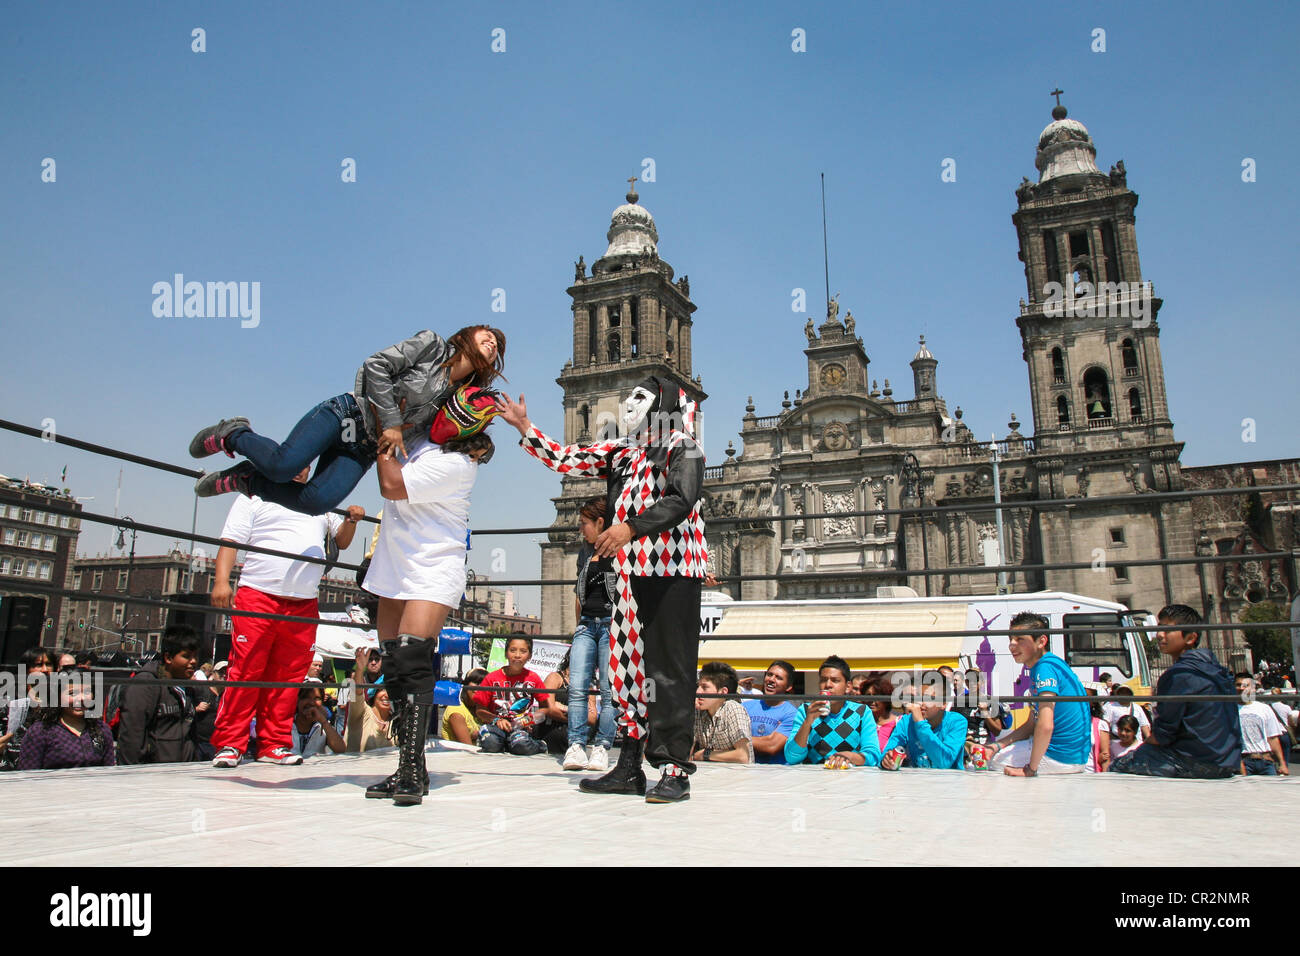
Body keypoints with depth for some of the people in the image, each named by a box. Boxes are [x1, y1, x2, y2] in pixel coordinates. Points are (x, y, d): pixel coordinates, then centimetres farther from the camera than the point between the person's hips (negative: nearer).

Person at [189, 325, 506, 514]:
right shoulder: (431, 345, -2)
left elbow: (425, 433, 15)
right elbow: (376, 365, -10)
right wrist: (390, 422, -14)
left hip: (365, 449, 5)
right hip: (347, 412, -5)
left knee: (318, 501, -20)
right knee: (283, 464, -25)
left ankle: (246, 480, 3)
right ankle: (233, 434, 7)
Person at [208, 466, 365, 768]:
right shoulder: (255, 498, 12)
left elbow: (341, 541, 30)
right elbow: (230, 541, 3)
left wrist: (351, 520, 8)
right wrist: (221, 581, -11)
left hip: (304, 605, 4)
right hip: (258, 598, -4)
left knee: (288, 678, 3)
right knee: (244, 671, -7)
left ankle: (274, 744, 11)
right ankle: (229, 744, 1)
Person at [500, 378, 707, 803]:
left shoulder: (682, 449, -2)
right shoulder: (621, 452, 19)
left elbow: (681, 500, -18)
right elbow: (566, 460, 23)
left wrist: (630, 528, -27)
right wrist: (524, 426, 20)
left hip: (673, 573, -7)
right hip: (631, 573, 7)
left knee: (670, 671, -7)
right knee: (628, 666, 6)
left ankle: (674, 770, -2)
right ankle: (629, 767, 13)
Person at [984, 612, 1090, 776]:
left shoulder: (1045, 667, -20)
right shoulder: (1037, 669, 11)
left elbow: (1045, 726, -30)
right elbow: (1031, 724, 14)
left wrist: (1030, 769, -21)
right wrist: (997, 746, 2)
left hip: (1062, 757, -10)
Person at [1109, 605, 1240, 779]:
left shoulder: (1178, 675, -17)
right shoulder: (1214, 667, 10)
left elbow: (1161, 736, -15)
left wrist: (1144, 744, 6)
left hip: (1197, 762, -9)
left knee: (1116, 767, -5)